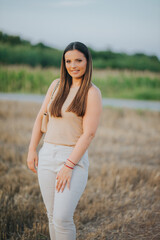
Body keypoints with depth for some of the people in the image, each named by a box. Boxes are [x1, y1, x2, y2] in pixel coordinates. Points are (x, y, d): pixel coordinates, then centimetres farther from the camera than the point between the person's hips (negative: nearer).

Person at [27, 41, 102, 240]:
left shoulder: (93, 93, -7)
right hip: (47, 157, 5)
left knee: (62, 218, -11)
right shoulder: (56, 85, 9)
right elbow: (40, 117, 14)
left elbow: (89, 133, -13)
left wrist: (69, 166, -18)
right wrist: (32, 149, 5)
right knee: (52, 216, 10)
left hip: (74, 158, -5)